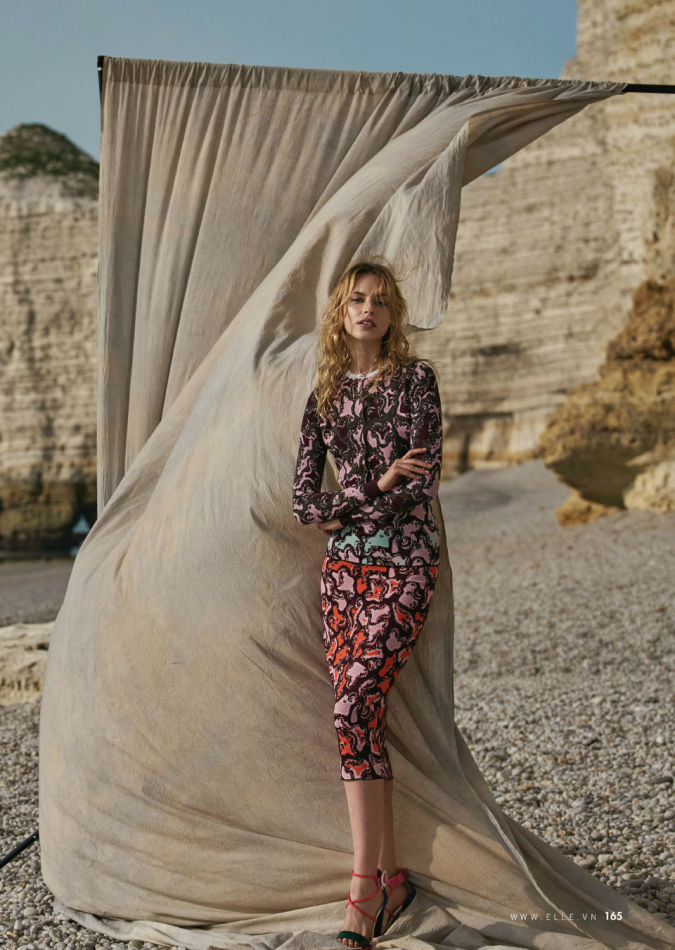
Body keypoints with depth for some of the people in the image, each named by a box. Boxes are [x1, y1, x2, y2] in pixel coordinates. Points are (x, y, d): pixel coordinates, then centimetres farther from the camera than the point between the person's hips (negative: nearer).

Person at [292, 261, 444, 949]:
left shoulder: (415, 379, -1)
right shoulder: (323, 394, 12)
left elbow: (424, 484, -9)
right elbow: (303, 498, 6)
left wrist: (340, 509, -3)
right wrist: (377, 485, -7)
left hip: (402, 561, -5)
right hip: (344, 565, 5)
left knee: (354, 708, -15)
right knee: (360, 716, 1)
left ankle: (364, 886, -9)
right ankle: (390, 878, 11)